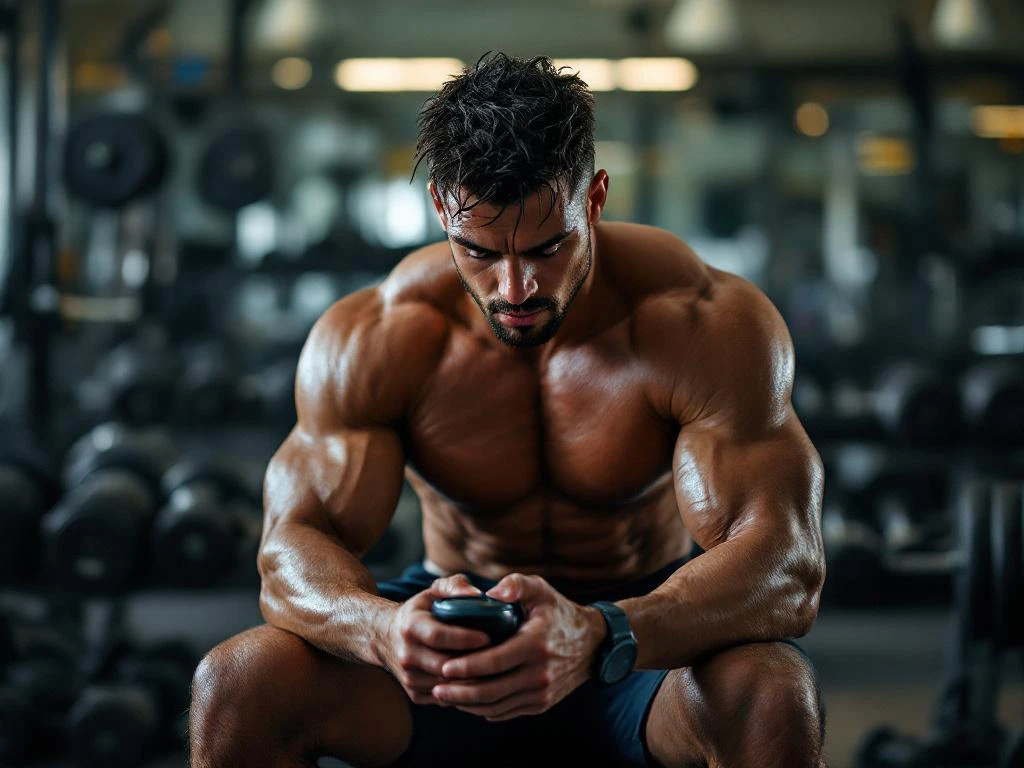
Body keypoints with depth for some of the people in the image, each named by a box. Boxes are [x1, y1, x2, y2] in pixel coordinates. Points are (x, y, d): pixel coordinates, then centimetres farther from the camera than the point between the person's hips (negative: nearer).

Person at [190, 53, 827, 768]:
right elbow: (296, 548, -20)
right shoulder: (370, 339, -15)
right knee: (234, 685, -25)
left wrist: (596, 637, -50)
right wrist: (385, 628, -45)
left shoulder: (710, 324, -21)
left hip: (649, 629, -1)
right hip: (457, 634, 1)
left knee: (774, 697, -35)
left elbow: (786, 572, -30)